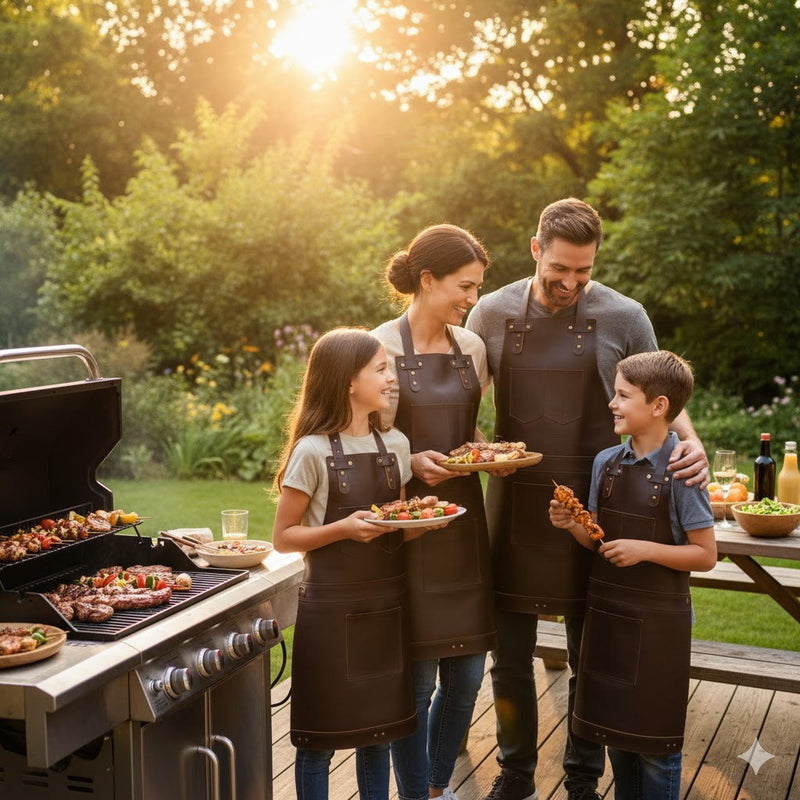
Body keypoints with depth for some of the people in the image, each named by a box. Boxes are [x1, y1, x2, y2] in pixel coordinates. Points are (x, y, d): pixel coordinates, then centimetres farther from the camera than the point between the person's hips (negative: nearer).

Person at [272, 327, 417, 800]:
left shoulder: (396, 445, 5)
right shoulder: (313, 451, -12)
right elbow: (283, 537, -8)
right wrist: (344, 528, -21)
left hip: (387, 602, 5)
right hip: (332, 606, -5)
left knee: (380, 726, 14)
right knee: (321, 736, 4)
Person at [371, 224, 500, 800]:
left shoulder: (471, 348, 9)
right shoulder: (383, 347, -8)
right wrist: (414, 463, -23)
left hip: (464, 520, 6)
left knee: (466, 675, 10)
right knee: (417, 678, -1)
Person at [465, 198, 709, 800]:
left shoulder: (624, 317, -3)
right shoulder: (493, 313, 1)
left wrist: (691, 443, -16)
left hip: (591, 509, -1)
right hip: (514, 504, 1)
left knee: (590, 658, 10)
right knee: (510, 655, 10)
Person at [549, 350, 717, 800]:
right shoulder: (607, 463, 3)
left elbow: (705, 555, -11)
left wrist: (646, 550, -21)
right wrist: (572, 525, -9)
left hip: (658, 621, -6)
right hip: (607, 611, 6)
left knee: (655, 745, 5)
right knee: (616, 733, 17)